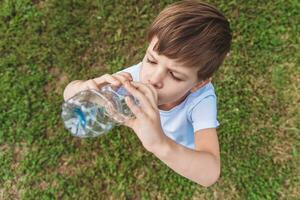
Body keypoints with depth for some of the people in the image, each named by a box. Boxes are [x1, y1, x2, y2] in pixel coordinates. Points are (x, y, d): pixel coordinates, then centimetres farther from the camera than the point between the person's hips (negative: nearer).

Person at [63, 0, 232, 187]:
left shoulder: (202, 99, -42)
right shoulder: (139, 74, -34)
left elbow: (211, 173, -54)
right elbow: (70, 92, -28)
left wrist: (161, 145, -73)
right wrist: (85, 88, -52)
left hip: (187, 157, -1)